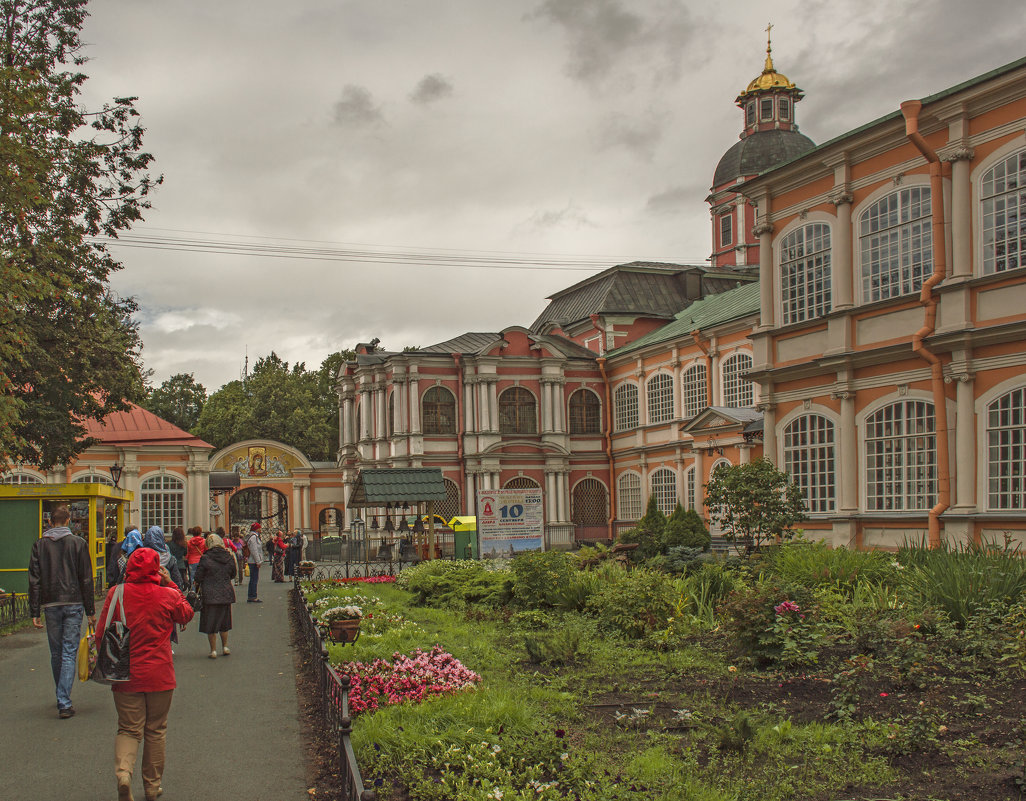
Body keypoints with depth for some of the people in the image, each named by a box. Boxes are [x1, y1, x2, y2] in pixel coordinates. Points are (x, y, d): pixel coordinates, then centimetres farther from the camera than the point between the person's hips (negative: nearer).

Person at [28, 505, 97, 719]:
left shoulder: (39, 545, 3)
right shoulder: (78, 543, -2)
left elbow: (34, 581, 0)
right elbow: (86, 580, -2)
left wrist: (35, 612, 3)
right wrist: (90, 611, 3)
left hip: (50, 605, 2)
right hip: (74, 604, -2)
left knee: (56, 654, 15)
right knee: (69, 653, -2)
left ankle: (62, 698, 26)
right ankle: (64, 702, -10)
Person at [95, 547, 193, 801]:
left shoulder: (116, 593, -7)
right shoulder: (168, 595, -7)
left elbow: (102, 634, -2)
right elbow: (187, 614, 14)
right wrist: (171, 585, 14)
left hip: (125, 675, 0)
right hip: (159, 675, 0)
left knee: (128, 729, 9)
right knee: (155, 730, 13)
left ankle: (123, 772, -17)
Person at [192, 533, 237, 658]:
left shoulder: (205, 558, -12)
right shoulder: (229, 558, 0)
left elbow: (198, 577, -7)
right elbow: (233, 575, 13)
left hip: (209, 595, -4)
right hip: (226, 594, 4)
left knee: (210, 623, 6)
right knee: (224, 622, 19)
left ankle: (213, 650, 7)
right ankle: (225, 647, 24)